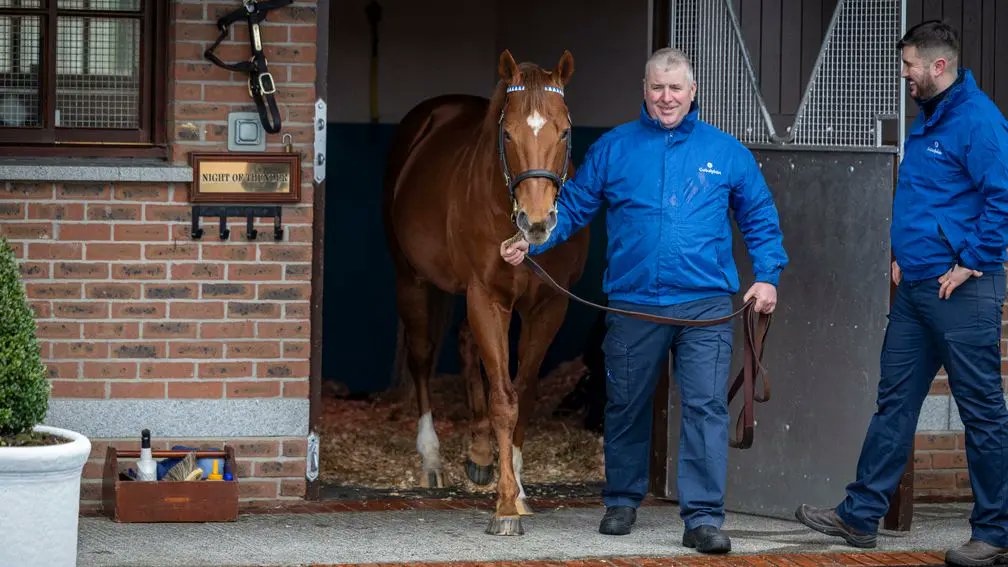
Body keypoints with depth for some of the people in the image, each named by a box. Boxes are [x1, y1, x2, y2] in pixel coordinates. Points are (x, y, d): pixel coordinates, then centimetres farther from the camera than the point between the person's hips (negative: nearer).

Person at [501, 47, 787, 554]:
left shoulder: (726, 152, 6)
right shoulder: (613, 148, 5)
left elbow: (760, 220, 11)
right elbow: (572, 207, 6)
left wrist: (767, 276, 0)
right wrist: (531, 242, -8)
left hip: (705, 305, -1)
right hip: (633, 304, 1)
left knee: (707, 407, -10)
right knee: (626, 408, 12)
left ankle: (703, 516, -8)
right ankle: (622, 501, 30)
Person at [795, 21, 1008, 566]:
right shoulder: (926, 120, 15)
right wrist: (902, 255, 18)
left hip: (961, 291, -10)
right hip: (916, 289, 10)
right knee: (894, 401, 12)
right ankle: (861, 515, 17)